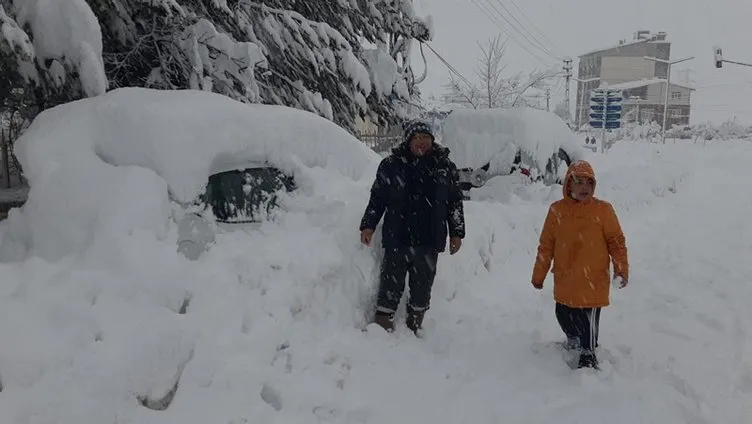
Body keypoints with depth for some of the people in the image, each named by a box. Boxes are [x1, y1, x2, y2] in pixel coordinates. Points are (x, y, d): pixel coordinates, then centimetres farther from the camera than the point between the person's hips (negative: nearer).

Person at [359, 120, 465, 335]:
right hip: (397, 238, -2)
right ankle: (382, 326, 12)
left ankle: (414, 327, 28)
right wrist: (368, 226, 1)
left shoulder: (445, 166, 5)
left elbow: (455, 202, 9)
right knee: (391, 284, 1)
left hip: (429, 240, 2)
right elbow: (377, 198, 7)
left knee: (423, 286, 12)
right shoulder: (391, 164, 1)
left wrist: (456, 233, 8)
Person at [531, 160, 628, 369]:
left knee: (588, 318, 2)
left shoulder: (603, 209, -6)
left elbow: (617, 242, 1)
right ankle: (573, 340, 46)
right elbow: (546, 245, 3)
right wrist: (538, 275, 6)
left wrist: (621, 270, -3)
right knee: (563, 314, 16)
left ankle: (588, 354, 25)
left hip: (593, 280, -3)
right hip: (564, 280, 3)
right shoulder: (557, 210, -2)